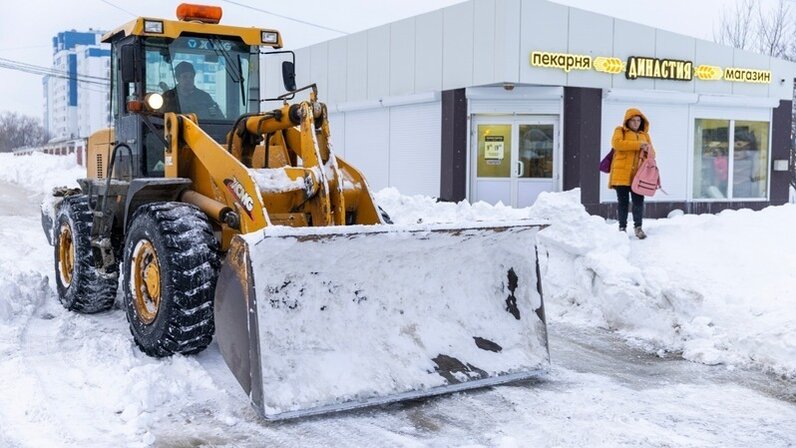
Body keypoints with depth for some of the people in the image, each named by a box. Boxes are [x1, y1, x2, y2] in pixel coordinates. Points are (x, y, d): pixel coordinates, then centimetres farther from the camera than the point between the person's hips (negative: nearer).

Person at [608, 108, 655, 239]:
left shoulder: (644, 135, 19)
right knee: (623, 202, 3)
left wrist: (648, 150, -9)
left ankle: (638, 227, 8)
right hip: (622, 173, -3)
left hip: (638, 174, 3)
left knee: (638, 201, -3)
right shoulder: (620, 131, 7)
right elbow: (617, 143, -14)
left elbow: (652, 152, 17)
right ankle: (622, 227, 12)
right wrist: (638, 145, -15)